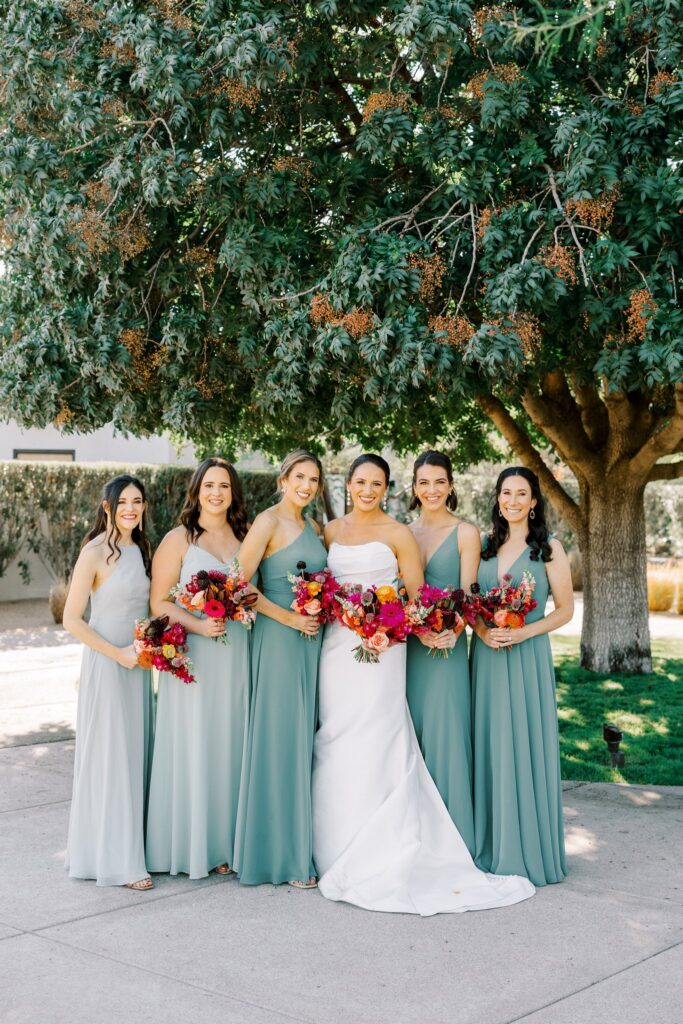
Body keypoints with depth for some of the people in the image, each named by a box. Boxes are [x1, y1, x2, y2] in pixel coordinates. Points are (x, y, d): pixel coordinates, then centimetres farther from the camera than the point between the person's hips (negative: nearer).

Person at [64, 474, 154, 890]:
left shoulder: (142, 550, 9)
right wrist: (117, 654, -16)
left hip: (138, 665, 7)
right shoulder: (95, 553, -12)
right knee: (110, 758, -1)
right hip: (106, 666, -7)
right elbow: (72, 619, -14)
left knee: (138, 755, 11)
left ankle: (135, 848, 21)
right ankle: (118, 859, 7)